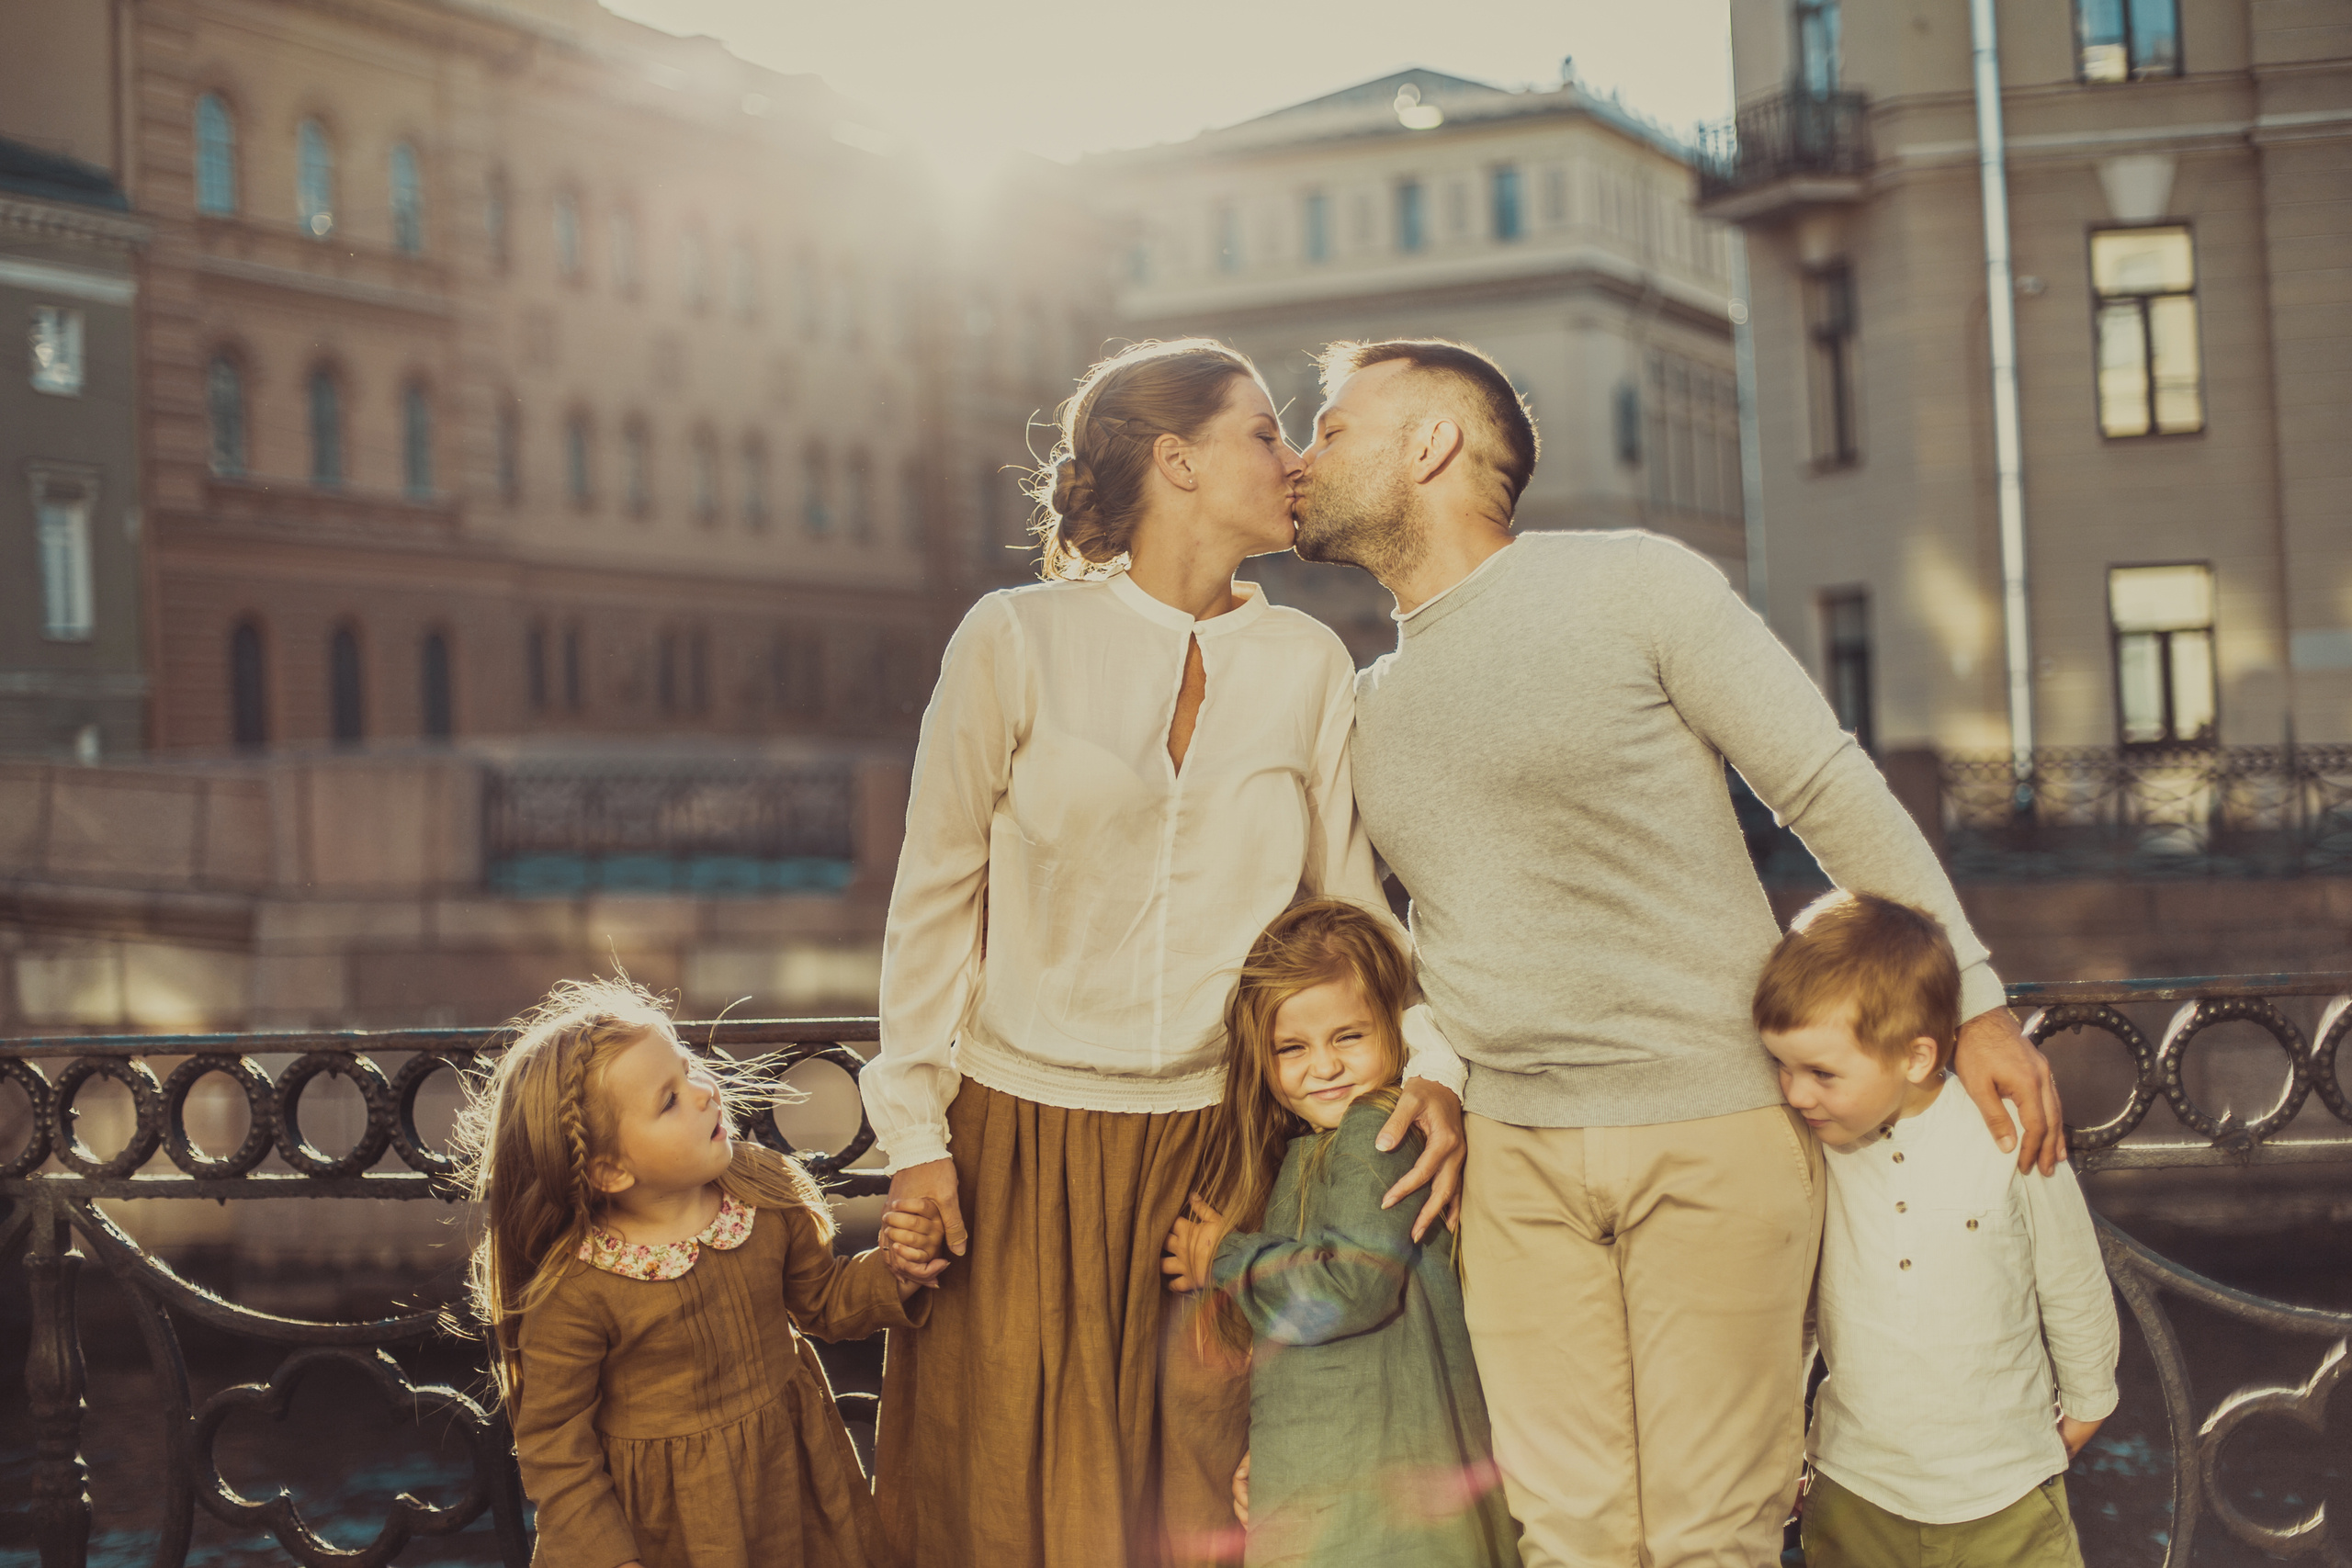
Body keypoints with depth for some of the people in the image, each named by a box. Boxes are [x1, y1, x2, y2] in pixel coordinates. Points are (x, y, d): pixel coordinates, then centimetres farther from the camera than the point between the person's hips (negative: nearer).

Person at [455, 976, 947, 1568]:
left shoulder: (765, 1191, -9)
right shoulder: (573, 1292, -24)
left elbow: (825, 1301, 7)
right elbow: (553, 1445, -14)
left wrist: (893, 1268, -12)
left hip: (790, 1475, 5)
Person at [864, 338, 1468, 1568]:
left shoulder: (1308, 667, 4)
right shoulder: (1017, 641, -4)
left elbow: (1352, 900, 8)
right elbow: (934, 899, 0)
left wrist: (1428, 1057, -10)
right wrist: (914, 1130, -4)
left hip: (1213, 1143, 2)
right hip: (1021, 1135, -2)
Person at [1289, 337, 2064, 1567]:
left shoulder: (1630, 586, -5)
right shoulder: (1368, 708, 13)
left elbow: (1832, 789, -4)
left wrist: (1972, 1001, -5)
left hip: (1714, 1136, -5)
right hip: (1514, 1155, 5)